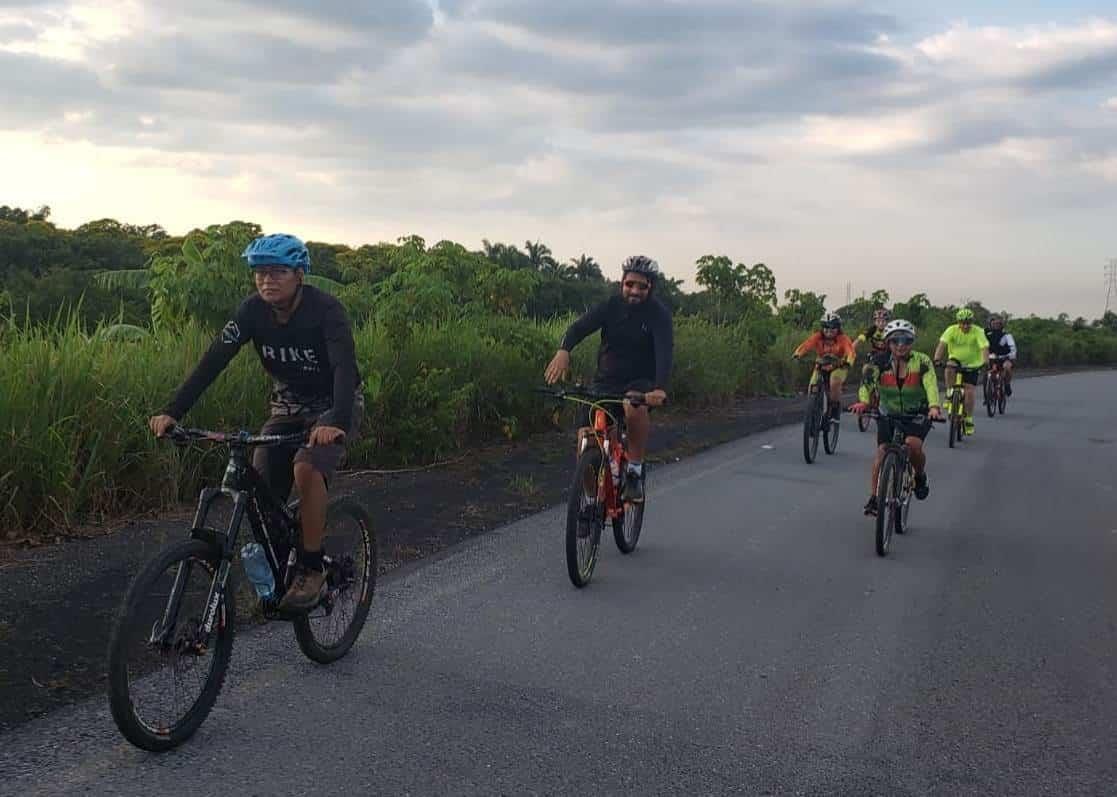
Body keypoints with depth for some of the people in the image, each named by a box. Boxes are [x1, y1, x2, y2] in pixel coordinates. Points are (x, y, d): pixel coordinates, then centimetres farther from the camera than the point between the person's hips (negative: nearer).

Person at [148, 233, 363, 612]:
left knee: (306, 468, -31)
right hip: (287, 408, 5)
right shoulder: (254, 310, -13)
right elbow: (214, 360, -19)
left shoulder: (325, 309, -25)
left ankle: (311, 570, -16)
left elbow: (345, 367, -38)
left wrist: (337, 422, -55)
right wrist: (173, 411, -30)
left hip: (333, 408, -5)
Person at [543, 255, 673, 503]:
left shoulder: (659, 314, -12)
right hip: (606, 380, 3)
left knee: (634, 407, -38)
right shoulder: (612, 306, -4)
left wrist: (660, 388, -46)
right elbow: (580, 326, -18)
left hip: (641, 382, -3)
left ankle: (635, 471, -18)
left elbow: (665, 352, -27)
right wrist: (564, 350, -41)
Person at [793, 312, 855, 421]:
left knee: (835, 383, -31)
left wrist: (848, 363, -56)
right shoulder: (818, 337, -16)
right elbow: (805, 345, -30)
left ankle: (835, 408, -10)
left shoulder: (843, 338, -20)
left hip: (839, 367, -3)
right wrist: (797, 354, -51)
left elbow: (851, 352, -34)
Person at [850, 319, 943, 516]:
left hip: (917, 415, -2)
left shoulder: (922, 362, -16)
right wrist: (863, 401, -46)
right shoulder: (880, 364, -12)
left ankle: (920, 476, 5)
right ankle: (873, 498, -5)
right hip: (888, 414, 2)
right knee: (881, 451, -12)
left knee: (913, 444, -27)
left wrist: (934, 406, -51)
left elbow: (931, 384, -31)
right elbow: (868, 382, -24)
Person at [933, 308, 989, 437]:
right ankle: (950, 393, -16)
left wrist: (985, 361, -45)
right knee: (949, 368, -35)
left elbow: (985, 347, -26)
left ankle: (968, 419, 7)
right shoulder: (952, 330, -12)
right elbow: (942, 344, -25)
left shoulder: (978, 332, -14)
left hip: (972, 366, -1)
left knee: (969, 392, -11)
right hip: (956, 362, 1)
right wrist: (937, 359, -42)